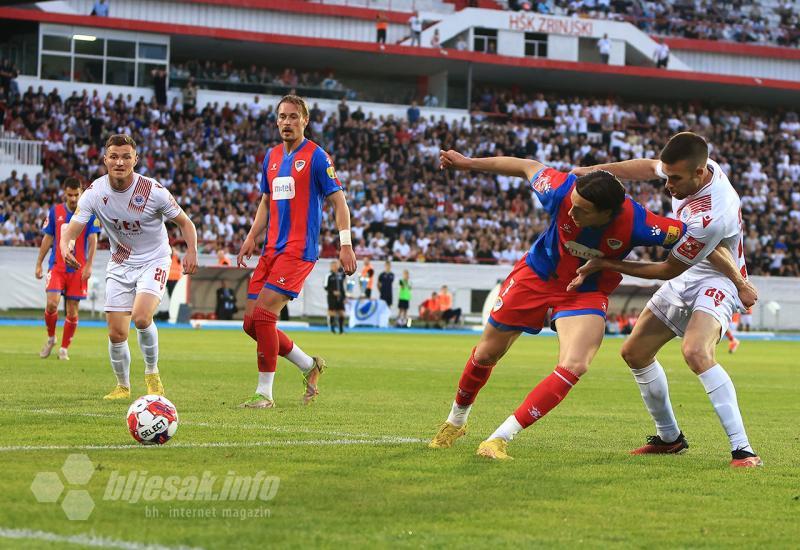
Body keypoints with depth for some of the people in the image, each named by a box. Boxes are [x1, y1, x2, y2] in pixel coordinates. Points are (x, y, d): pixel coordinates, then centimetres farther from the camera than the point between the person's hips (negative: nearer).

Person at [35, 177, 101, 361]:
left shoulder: (90, 212, 1)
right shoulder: (55, 211, 5)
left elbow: (92, 240, -2)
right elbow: (47, 238, 11)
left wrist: (89, 266, -12)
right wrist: (39, 264, 8)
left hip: (78, 268, 0)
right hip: (57, 266, 0)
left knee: (72, 311, 0)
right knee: (52, 303, -16)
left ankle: (64, 348, 14)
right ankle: (51, 338, 9)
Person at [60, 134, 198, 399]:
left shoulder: (153, 191, -17)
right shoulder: (95, 192, -12)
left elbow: (184, 222, -5)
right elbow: (73, 227, -19)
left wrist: (191, 251, -24)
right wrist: (65, 246, -43)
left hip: (154, 261, -3)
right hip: (120, 265, 3)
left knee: (141, 316, -27)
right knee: (116, 333, 0)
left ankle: (152, 374, -3)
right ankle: (123, 386, 25)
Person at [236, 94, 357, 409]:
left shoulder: (316, 156, -5)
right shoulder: (272, 156, 16)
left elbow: (338, 201, -6)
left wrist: (346, 244, -15)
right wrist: (251, 237, 14)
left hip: (299, 250, -8)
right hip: (271, 250, 8)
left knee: (263, 314, -16)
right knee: (251, 321, 2)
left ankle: (264, 393, -7)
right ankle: (309, 366, 20)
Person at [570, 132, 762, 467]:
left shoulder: (709, 217, -36)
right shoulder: (694, 164, -14)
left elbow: (668, 270, -22)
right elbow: (648, 167, 10)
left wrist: (606, 264, -17)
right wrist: (598, 170, -3)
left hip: (716, 282, -9)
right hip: (686, 279, 9)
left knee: (695, 351, -35)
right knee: (635, 353, 12)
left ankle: (742, 450, -33)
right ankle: (669, 437, 28)